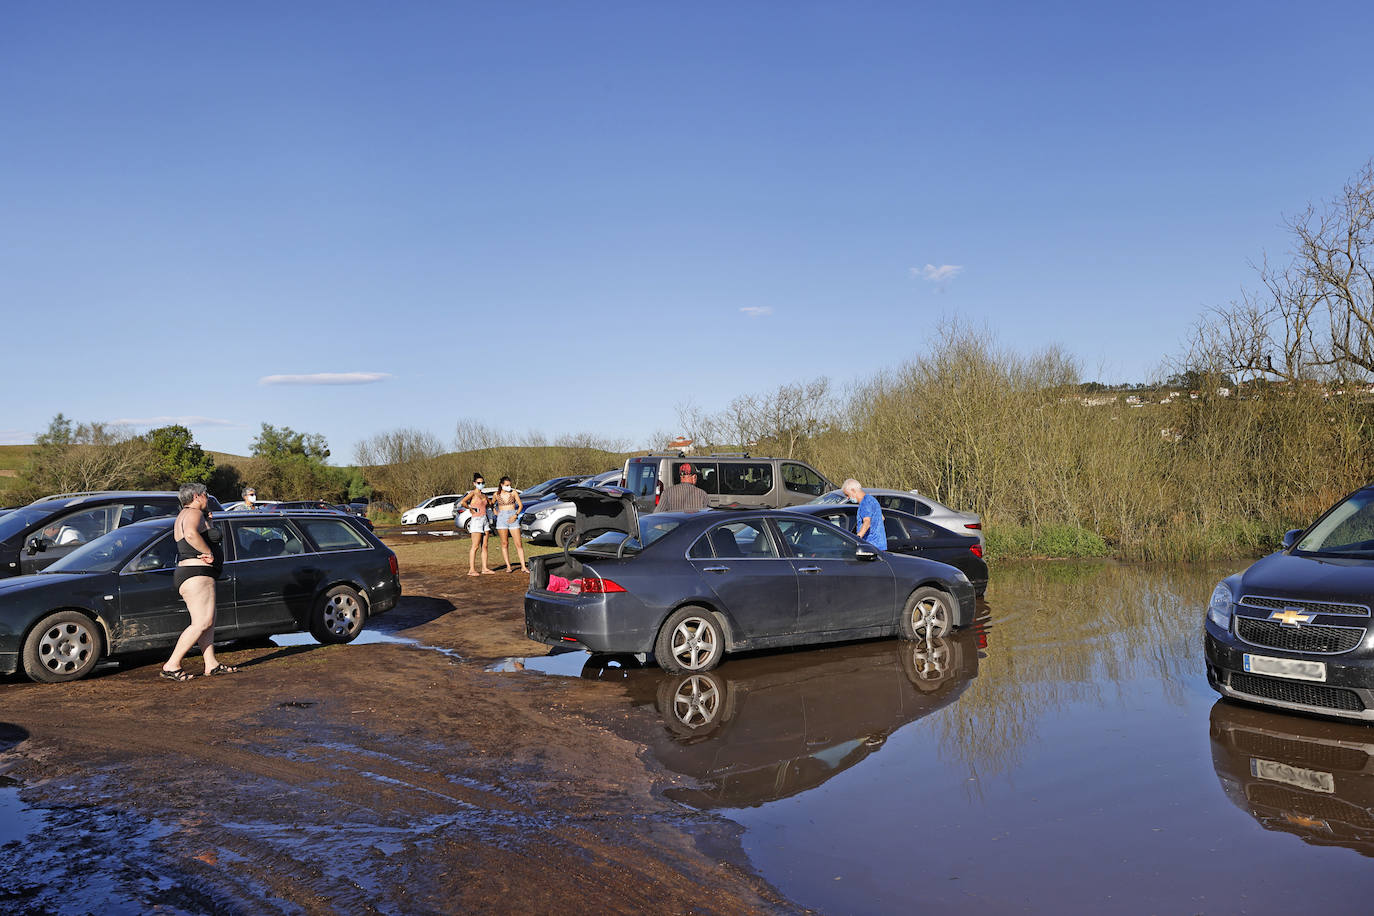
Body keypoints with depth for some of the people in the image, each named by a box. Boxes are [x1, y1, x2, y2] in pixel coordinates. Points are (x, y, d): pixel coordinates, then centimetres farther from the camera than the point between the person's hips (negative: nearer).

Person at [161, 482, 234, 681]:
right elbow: (191, 534, -32)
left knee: (208, 622, 11)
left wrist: (207, 521, 20)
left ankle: (211, 664, 12)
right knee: (201, 623, -13)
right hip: (197, 575, -11)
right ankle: (171, 666, -12)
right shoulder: (193, 513, -11)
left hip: (196, 577, 11)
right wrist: (209, 552, -20)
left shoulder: (183, 516, 21)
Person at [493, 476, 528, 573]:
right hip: (502, 518, 1)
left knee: (519, 543, -4)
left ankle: (523, 567, -3)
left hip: (513, 518, -1)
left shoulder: (514, 492, 1)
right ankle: (508, 566, 7)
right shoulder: (497, 494, 4)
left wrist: (516, 515, -9)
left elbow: (521, 505, 4)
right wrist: (496, 513, 8)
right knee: (504, 543, 1)